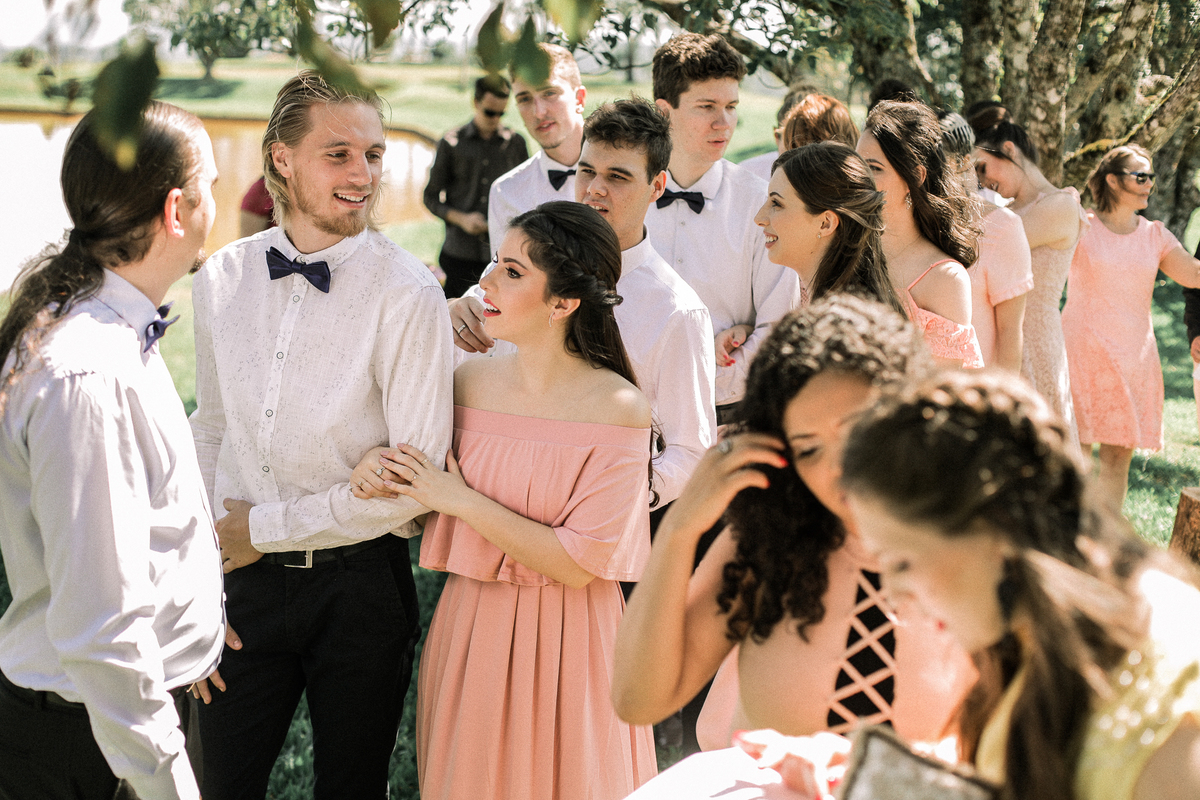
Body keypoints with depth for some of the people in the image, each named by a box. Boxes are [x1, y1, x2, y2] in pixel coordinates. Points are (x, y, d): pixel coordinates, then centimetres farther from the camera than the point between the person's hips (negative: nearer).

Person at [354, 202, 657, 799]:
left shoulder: (618, 410, -16)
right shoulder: (468, 381, -2)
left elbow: (579, 565, -19)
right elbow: (422, 516, 12)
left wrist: (463, 502, -17)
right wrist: (379, 473, -9)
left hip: (563, 643, -4)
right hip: (467, 631, 4)